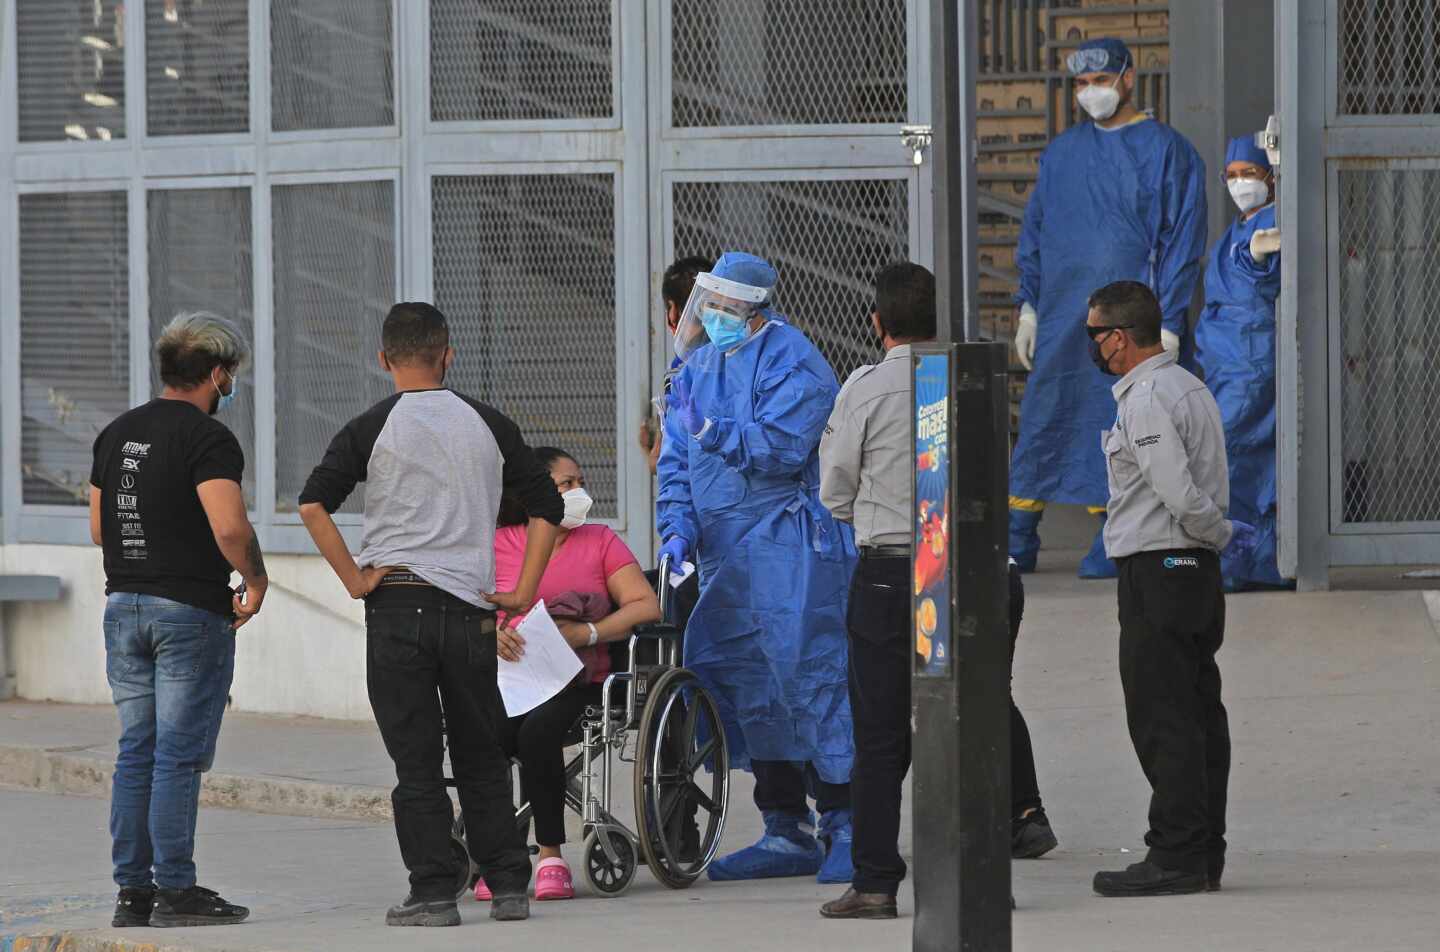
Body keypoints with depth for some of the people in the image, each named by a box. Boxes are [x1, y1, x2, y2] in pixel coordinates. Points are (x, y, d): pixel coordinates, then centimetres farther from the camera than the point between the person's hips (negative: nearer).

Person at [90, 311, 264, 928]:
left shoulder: (117, 433, 12)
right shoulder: (208, 438, -12)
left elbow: (99, 529, 17)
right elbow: (229, 528, -23)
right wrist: (255, 582, -7)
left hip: (123, 605, 7)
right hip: (191, 611, -7)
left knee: (135, 754, 9)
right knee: (179, 755, -4)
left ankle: (132, 890, 9)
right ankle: (175, 890, -4)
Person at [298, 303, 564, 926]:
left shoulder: (372, 429, -1)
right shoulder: (487, 425, 7)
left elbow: (312, 505, -12)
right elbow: (547, 506, 8)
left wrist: (353, 579, -6)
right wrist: (523, 592, 9)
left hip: (397, 603, -2)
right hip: (472, 606, 2)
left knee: (416, 762, 1)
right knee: (482, 756, 12)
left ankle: (434, 892, -3)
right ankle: (509, 885, 10)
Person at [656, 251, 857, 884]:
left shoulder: (790, 362, -8)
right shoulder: (697, 365, 16)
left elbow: (781, 449, -19)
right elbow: (676, 459, 18)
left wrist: (713, 431, -20)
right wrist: (678, 529, 5)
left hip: (790, 546, -8)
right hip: (725, 550, 8)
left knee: (808, 675, -12)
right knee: (747, 684, 8)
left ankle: (848, 825, -9)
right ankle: (787, 832, 14)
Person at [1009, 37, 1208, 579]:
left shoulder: (1166, 151, -1)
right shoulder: (1062, 152, 14)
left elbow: (1183, 242, -3)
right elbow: (1034, 230, 19)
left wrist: (1169, 324, -10)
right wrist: (1028, 307, 10)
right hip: (1062, 314, 4)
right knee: (1042, 419, 0)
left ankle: (1113, 544, 3)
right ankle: (1015, 544, 2)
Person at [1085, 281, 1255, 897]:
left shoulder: (1146, 400, -16)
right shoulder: (1189, 386, 17)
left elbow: (1179, 493, -22)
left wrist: (1223, 535, -7)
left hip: (1156, 570, -10)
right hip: (1196, 568, 10)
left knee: (1162, 720, -8)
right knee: (1197, 714, 11)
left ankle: (1176, 855, -8)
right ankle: (1204, 853, 14)